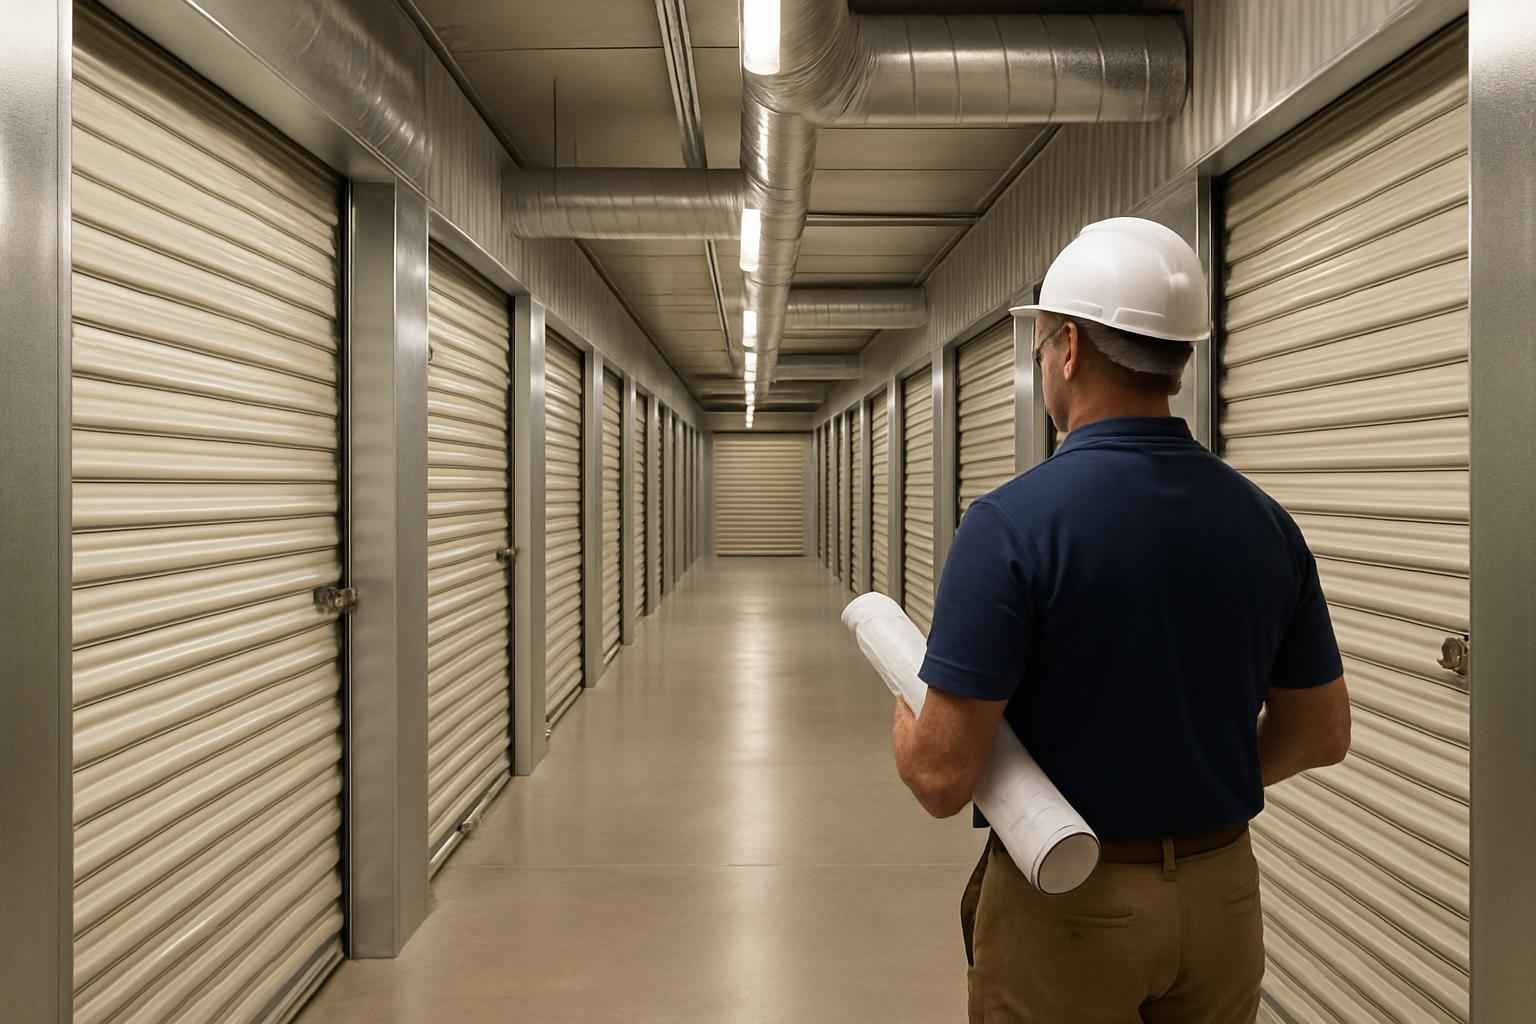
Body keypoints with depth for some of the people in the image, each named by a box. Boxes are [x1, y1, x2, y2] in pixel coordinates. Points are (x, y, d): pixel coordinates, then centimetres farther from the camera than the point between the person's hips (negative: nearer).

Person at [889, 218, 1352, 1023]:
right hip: (1222, 895, 5)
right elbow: (1321, 734, 5)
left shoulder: (1012, 521, -22)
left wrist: (906, 721, -1)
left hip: (1067, 904, -5)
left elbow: (943, 776, -22)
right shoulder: (1263, 520, -4)